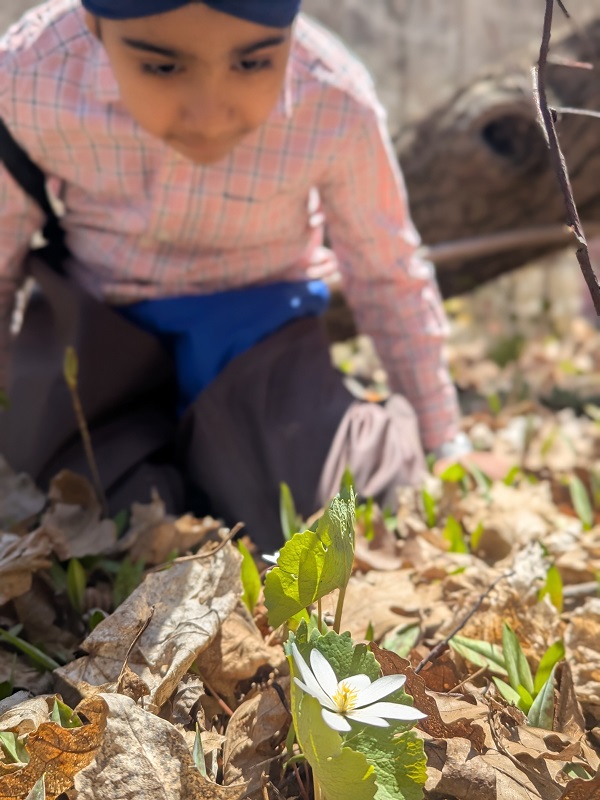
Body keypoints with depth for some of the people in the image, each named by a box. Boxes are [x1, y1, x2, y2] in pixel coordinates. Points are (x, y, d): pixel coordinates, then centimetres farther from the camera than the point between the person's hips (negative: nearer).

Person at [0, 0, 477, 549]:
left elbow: (389, 277, -6)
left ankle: (392, 438, 16)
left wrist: (442, 444, 5)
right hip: (94, 321, 1)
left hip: (258, 321, -1)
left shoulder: (338, 106, -25)